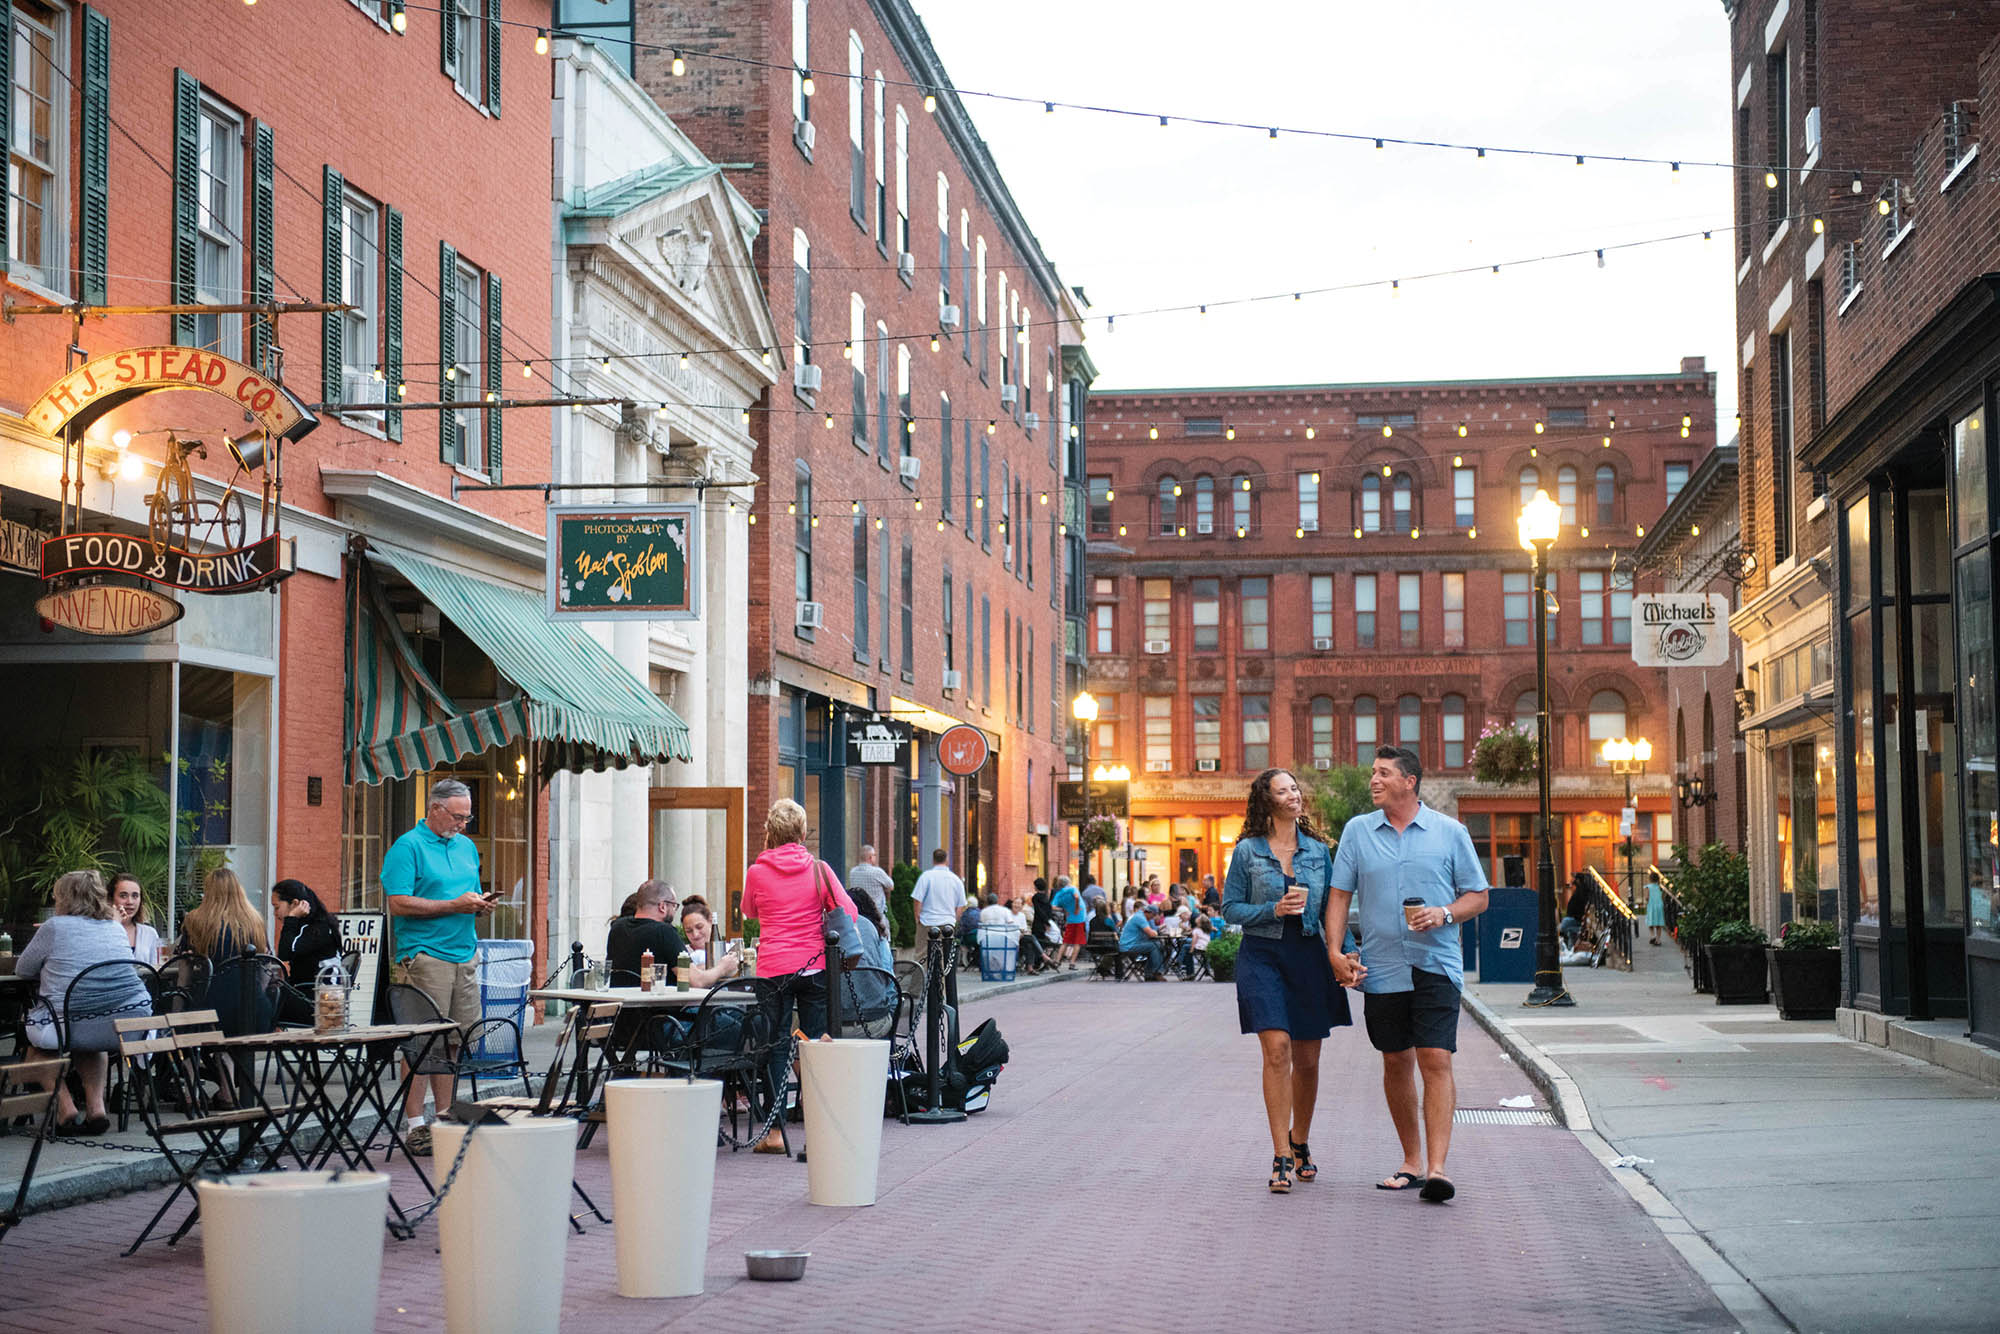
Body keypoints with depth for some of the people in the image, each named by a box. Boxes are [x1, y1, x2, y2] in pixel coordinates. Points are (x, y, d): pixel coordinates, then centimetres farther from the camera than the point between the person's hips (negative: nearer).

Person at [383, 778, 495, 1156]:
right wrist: (455, 905, -14)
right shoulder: (407, 848, -5)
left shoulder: (467, 847, 19)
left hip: (464, 955, 7)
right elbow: (398, 903, -14)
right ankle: (415, 1127, -6)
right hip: (424, 954, -7)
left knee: (454, 1041, 8)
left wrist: (480, 905, 3)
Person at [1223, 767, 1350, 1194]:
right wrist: (1274, 910, -12)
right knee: (1277, 1049, -15)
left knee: (1307, 1059, 8)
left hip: (1309, 955, 3)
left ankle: (1300, 1143, 30)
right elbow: (1230, 908, 2)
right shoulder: (1248, 851, 1)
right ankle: (1282, 1158, -13)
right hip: (1263, 955, -3)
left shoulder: (1319, 850, 9)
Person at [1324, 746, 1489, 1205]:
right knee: (1396, 1064, 9)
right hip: (1381, 968, 3)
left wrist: (1445, 914, -12)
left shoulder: (1450, 832, 3)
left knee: (1435, 1060, -13)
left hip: (1435, 965, -3)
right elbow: (1340, 895, 9)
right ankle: (1412, 1162, 22)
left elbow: (1478, 896, 7)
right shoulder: (1357, 831, 8)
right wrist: (1335, 951, -2)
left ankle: (1436, 1168, -16)